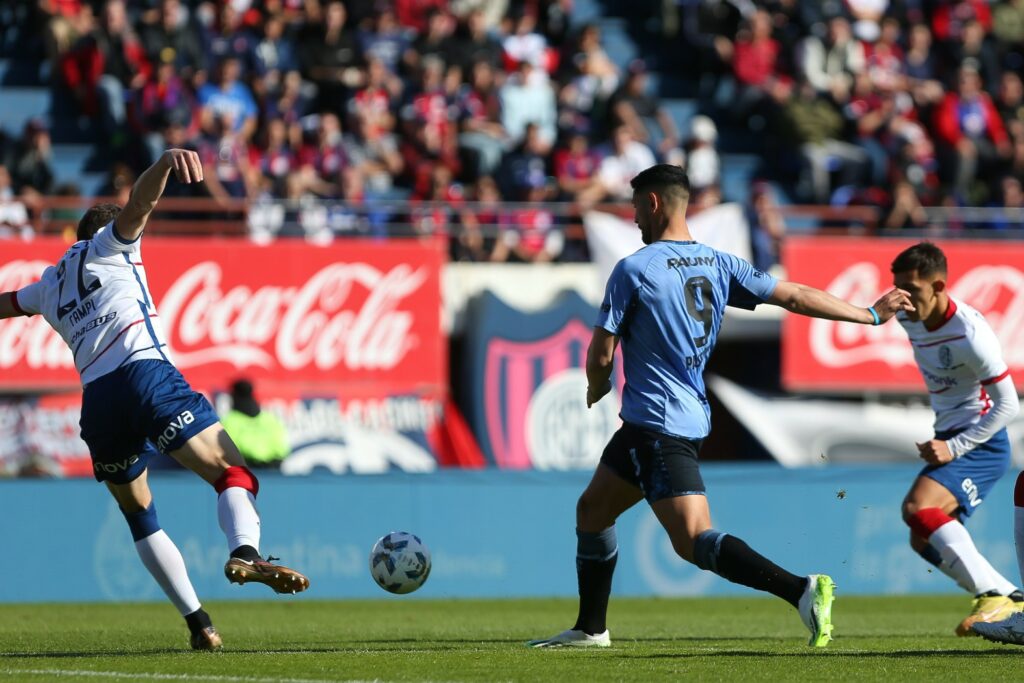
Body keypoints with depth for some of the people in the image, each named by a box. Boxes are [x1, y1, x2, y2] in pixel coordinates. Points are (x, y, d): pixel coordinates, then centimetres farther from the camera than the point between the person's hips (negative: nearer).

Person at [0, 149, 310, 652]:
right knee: (233, 475, -12)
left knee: (138, 513, 19)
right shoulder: (110, 244, 20)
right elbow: (140, 201, -1)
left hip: (96, 400, 5)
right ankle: (244, 552, -45)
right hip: (147, 375, -5)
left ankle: (198, 622, 10)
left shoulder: (49, 285, 32)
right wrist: (168, 161, -20)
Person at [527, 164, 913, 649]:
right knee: (592, 510, 21)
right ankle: (590, 629, 28)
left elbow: (600, 355, -8)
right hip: (691, 416, 9)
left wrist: (597, 388, 16)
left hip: (657, 424, -9)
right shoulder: (718, 264, 8)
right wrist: (872, 315, 15)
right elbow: (796, 297, 6)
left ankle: (800, 590, -31)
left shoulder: (632, 270, -11)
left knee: (694, 541, -16)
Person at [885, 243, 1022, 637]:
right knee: (924, 541, 7)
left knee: (918, 508, -28)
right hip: (948, 440, 9)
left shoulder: (970, 335, -23)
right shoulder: (909, 319, 0)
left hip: (981, 443, -9)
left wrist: (954, 447, -21)